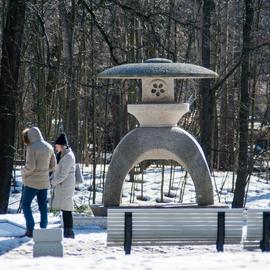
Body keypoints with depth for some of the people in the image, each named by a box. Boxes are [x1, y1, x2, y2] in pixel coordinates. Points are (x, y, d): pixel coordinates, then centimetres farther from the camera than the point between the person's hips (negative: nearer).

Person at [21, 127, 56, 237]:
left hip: (32, 182, -6)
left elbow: (30, 166, -22)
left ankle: (30, 230, -4)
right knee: (43, 206, 11)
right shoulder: (49, 147, 5)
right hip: (44, 181, 6)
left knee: (26, 204, 5)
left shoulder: (32, 148, -16)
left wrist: (23, 172, -2)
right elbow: (53, 165, 10)